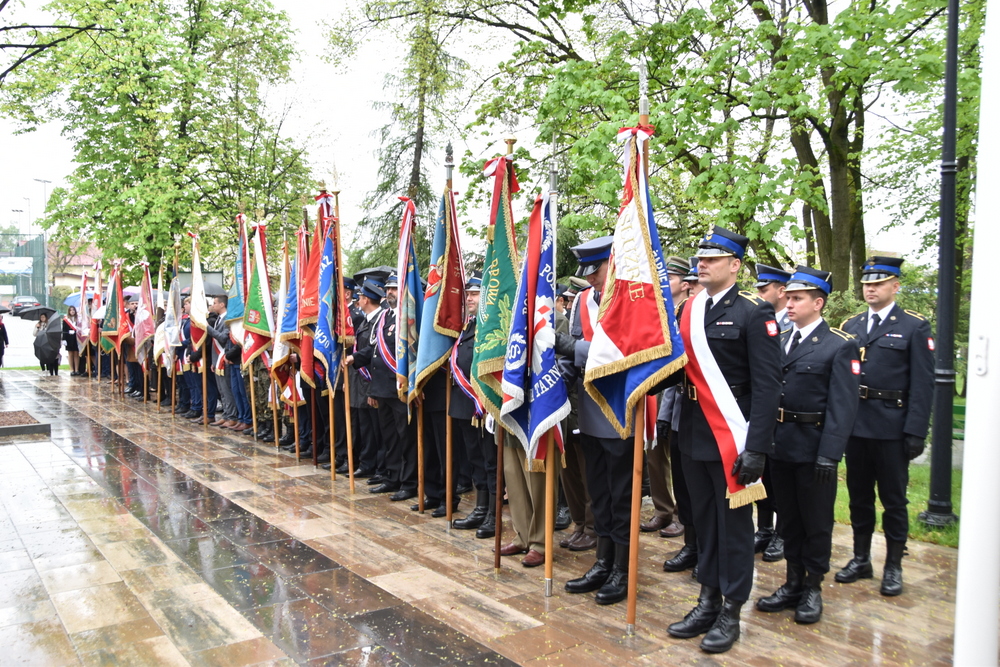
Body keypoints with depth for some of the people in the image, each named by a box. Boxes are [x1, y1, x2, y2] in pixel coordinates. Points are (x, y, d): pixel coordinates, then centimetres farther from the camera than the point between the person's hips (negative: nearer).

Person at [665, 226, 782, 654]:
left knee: (734, 523, 6)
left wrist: (757, 448, -18)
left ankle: (731, 613, 20)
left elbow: (767, 385, -14)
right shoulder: (688, 310, 9)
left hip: (731, 438, -6)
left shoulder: (753, 313, -9)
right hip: (693, 436, 6)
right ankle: (708, 602, 29)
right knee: (704, 520, 15)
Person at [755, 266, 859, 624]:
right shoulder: (779, 340, 9)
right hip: (779, 444, 5)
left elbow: (842, 406, -13)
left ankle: (813, 589, 23)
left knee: (816, 521, 9)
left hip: (813, 449, -5)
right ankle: (793, 584, 29)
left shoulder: (840, 346, -8)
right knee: (789, 520, 16)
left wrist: (829, 456, -19)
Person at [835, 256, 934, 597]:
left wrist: (916, 433, -13)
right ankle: (861, 559, 27)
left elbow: (923, 384, -8)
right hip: (854, 426, 4)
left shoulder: (914, 327, -3)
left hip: (891, 429, -4)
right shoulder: (849, 327, 10)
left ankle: (893, 566, 20)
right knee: (859, 496, 13)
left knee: (893, 499, 7)